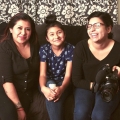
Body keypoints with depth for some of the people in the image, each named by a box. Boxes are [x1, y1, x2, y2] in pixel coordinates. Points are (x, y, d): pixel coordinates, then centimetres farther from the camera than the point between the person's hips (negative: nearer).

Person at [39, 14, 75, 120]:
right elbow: (43, 74, -14)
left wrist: (61, 88, -37)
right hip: (48, 82, 1)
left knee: (55, 96, -32)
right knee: (50, 93, -34)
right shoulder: (44, 49, -10)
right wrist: (43, 88, -37)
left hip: (62, 83, -1)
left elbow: (68, 75, -14)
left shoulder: (70, 49, -12)